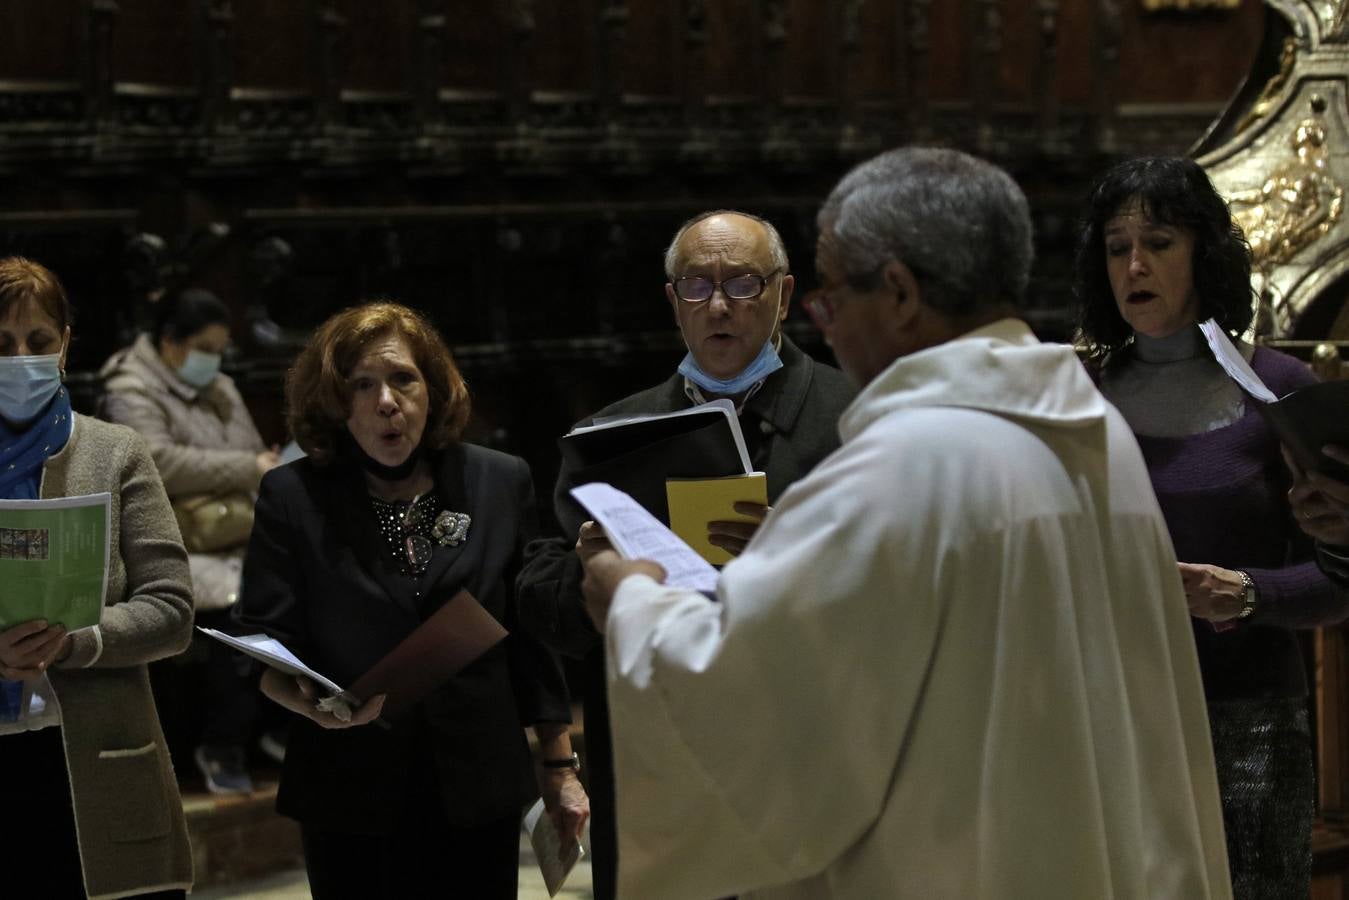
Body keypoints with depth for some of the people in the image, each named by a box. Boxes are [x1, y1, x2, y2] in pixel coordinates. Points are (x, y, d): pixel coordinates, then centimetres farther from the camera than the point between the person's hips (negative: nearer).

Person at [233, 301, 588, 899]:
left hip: (480, 789, 2)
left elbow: (532, 638, 9)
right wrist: (312, 704, -24)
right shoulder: (292, 498, -2)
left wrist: (560, 769, 10)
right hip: (354, 800, -1)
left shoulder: (501, 483, 4)